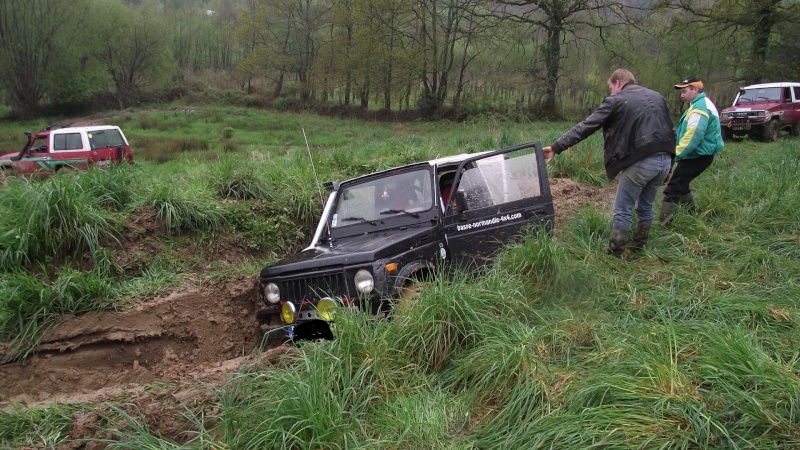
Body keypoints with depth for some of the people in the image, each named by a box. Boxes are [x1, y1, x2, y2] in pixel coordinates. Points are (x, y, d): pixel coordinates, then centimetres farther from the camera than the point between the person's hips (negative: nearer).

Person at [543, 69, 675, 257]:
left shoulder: (616, 101, 1)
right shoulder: (658, 97, 19)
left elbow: (586, 127, -3)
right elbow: (671, 131, 18)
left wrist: (556, 147, -2)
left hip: (640, 162, -6)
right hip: (664, 160, 6)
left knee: (623, 210, 5)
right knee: (646, 206, 22)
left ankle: (615, 254, 10)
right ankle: (638, 248, 33)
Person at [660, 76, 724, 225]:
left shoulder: (700, 108, -20)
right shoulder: (700, 104, 16)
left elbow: (692, 137, -28)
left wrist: (676, 155, -23)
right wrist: (678, 154, 15)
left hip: (698, 156, -11)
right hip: (698, 154, 11)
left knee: (673, 189, -13)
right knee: (680, 184, 25)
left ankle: (663, 224, -16)